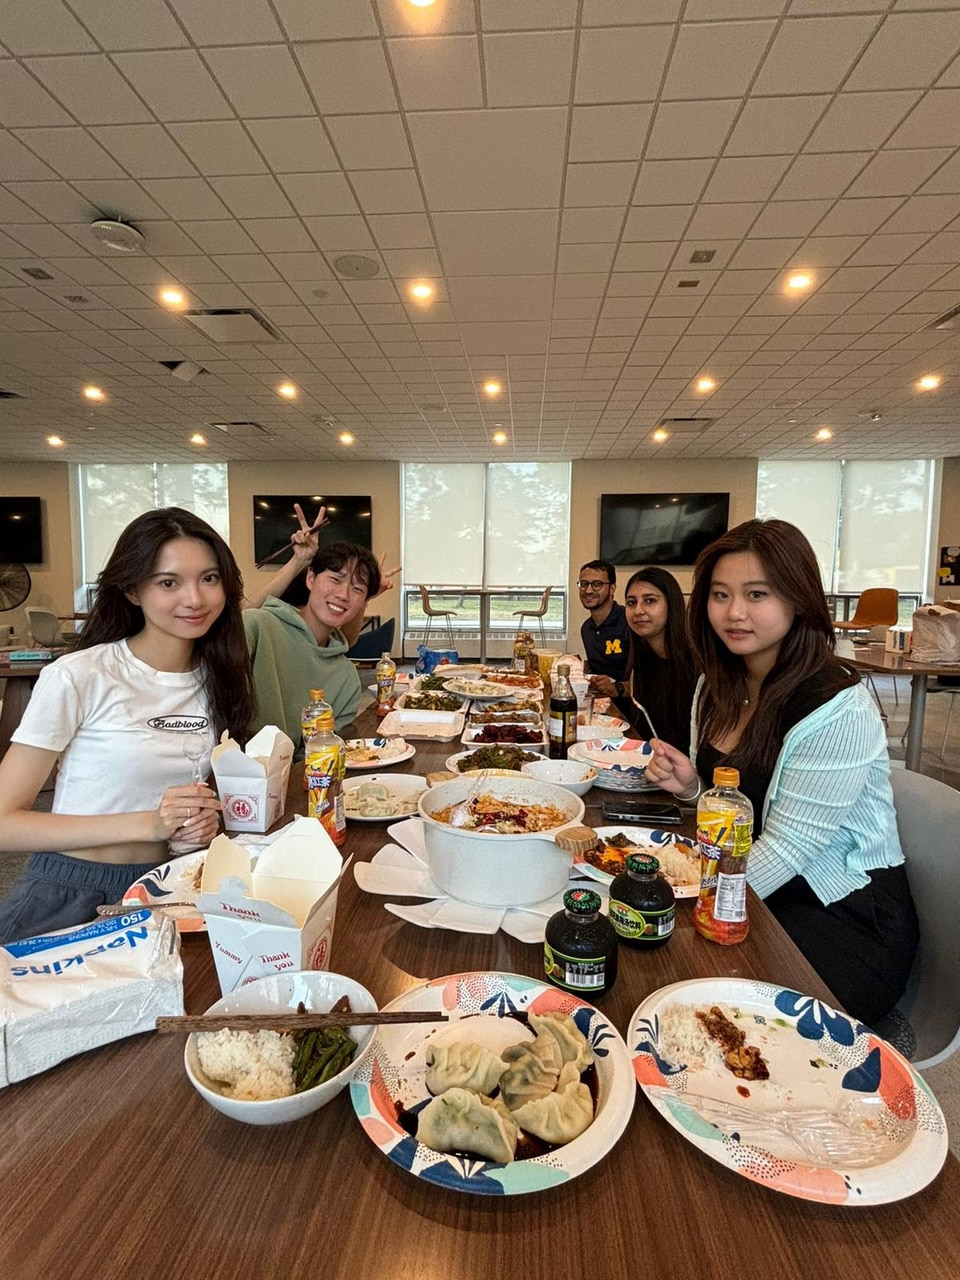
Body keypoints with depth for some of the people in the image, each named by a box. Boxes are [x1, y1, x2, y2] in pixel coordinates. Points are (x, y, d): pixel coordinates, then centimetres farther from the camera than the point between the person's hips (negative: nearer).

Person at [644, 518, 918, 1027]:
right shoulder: (717, 686, 1)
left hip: (847, 916, -6)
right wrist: (690, 786, -9)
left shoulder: (838, 710, -22)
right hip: (746, 889, 6)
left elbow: (788, 846, -21)